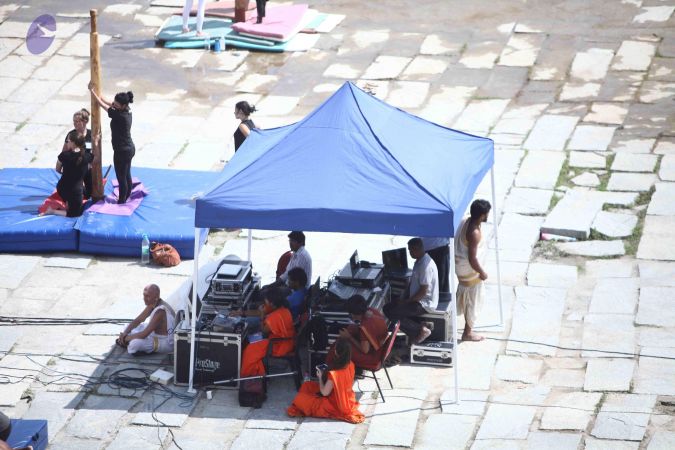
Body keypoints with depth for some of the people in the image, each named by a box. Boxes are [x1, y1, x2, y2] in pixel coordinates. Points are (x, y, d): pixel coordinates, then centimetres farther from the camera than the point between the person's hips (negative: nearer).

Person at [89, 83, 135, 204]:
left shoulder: (119, 115, -27)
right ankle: (127, 197, 35)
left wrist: (92, 91, -11)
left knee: (121, 177, 5)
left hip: (122, 151, -9)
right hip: (130, 148, 9)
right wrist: (98, 95, 8)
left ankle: (121, 201, 17)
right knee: (127, 175, 22)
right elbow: (110, 104, 10)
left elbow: (103, 104, -18)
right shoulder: (127, 111, -3)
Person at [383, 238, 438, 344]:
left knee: (391, 312, -17)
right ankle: (420, 326, 0)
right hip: (419, 300, 11)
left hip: (424, 304, -11)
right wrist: (404, 298, 8)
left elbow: (423, 292, -24)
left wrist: (406, 301, -15)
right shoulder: (419, 261, 9)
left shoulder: (425, 265, -23)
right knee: (388, 307, 9)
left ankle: (420, 331, -9)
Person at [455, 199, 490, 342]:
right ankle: (468, 333, 22)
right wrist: (482, 273, -16)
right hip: (470, 271, -9)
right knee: (472, 301, 9)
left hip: (461, 265, 9)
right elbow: (472, 259, -30)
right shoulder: (474, 233, -33)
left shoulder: (465, 221, -5)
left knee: (466, 297, 26)